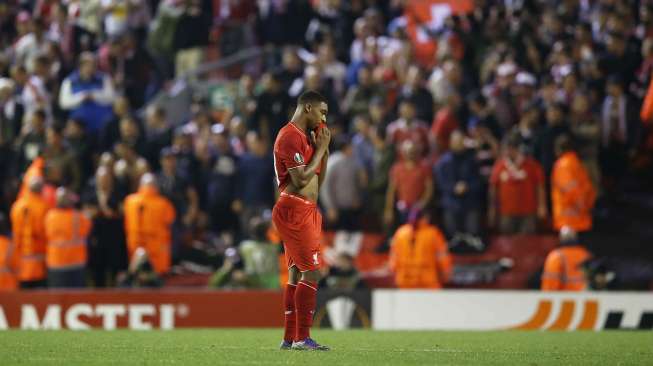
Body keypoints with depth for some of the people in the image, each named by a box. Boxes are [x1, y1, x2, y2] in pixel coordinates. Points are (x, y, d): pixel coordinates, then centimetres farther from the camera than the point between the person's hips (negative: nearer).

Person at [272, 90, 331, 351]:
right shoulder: (290, 136, -13)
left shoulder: (304, 136, 19)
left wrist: (323, 149, 11)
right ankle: (302, 338, -13)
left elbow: (317, 181, 21)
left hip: (306, 212, 10)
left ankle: (290, 338, 11)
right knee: (312, 272, -13)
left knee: (296, 275, 10)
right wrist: (320, 149, -11)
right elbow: (301, 180, -20)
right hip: (295, 211, -10)